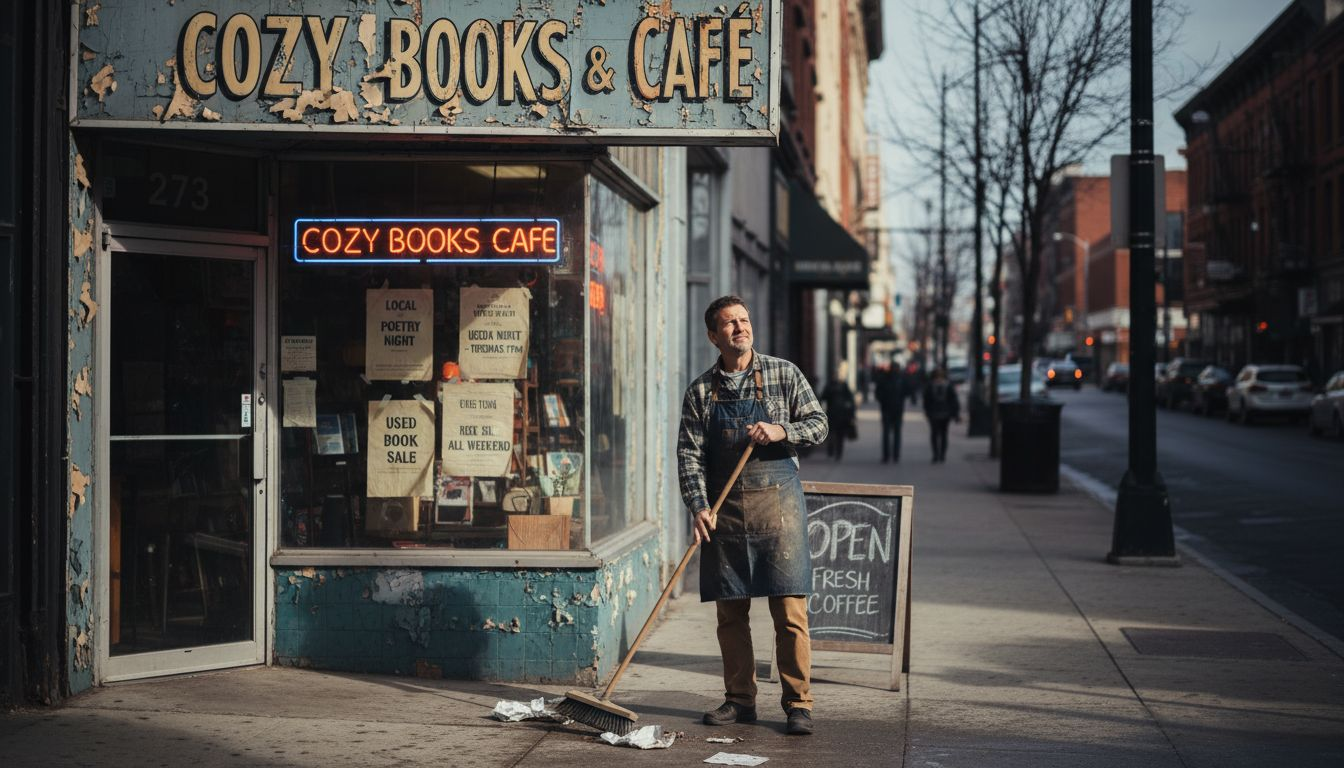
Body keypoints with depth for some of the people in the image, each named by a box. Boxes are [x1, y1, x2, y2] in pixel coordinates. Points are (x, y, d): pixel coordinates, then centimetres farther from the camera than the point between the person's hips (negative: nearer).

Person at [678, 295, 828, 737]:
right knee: (730, 612, 6)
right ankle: (740, 700, 18)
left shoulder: (783, 374, 3)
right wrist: (698, 507, -11)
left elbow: (818, 424, 5)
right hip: (724, 510, 2)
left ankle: (798, 703, 2)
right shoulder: (701, 390, 6)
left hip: (777, 502, -2)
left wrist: (781, 431, -14)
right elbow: (689, 455, 2)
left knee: (790, 610, -5)